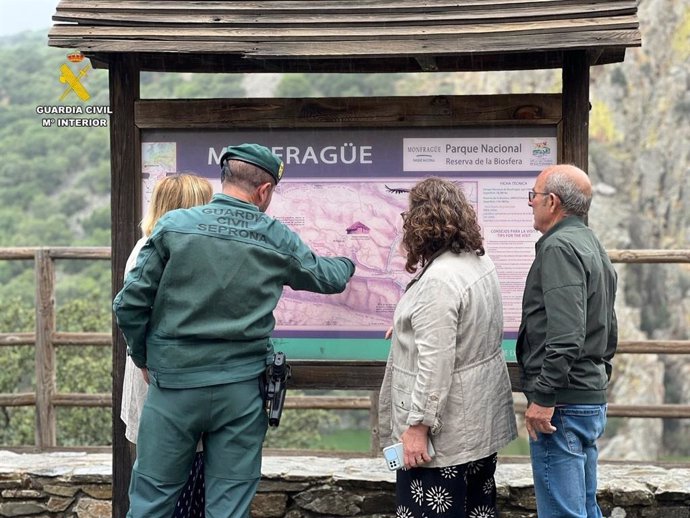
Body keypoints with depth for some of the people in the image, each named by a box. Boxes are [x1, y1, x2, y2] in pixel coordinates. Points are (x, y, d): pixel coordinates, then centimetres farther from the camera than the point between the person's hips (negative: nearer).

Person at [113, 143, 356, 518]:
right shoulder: (278, 240, 0)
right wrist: (348, 264, 42)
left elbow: (130, 304, -5)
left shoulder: (174, 225, -5)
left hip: (174, 385, -1)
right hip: (241, 391, 1)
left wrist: (143, 358, 12)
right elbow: (326, 277, 19)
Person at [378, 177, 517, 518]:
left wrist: (418, 425, -21)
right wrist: (409, 327, 35)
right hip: (481, 418, 10)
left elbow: (435, 363, -26)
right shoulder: (481, 262, 6)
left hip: (446, 429, -10)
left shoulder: (438, 280, -23)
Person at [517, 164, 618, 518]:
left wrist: (544, 397, -21)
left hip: (564, 404, -10)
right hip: (592, 399, 10)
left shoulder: (560, 247, -15)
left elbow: (565, 334, -24)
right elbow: (608, 331, 22)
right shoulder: (591, 244, 17)